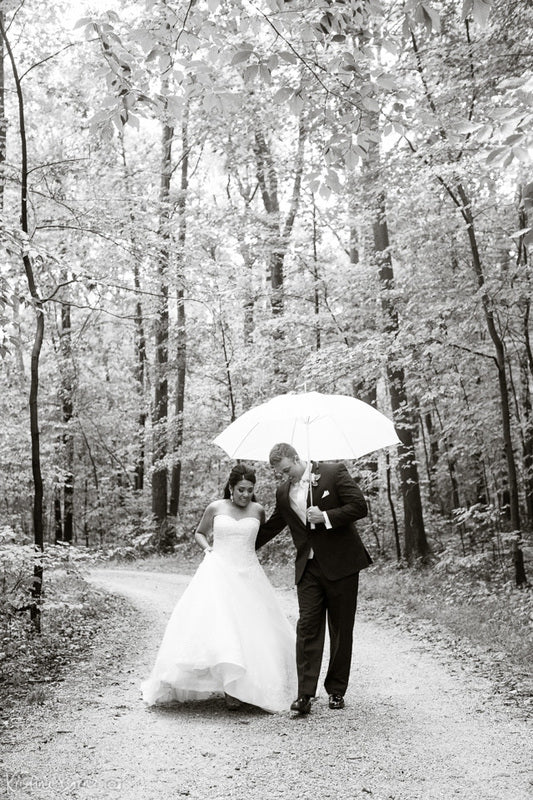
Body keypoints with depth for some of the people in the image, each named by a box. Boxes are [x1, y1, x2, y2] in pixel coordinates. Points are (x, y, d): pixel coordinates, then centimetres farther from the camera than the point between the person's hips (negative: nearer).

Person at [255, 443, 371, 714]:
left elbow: (360, 507, -10)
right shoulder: (283, 492, 8)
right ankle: (304, 694, -3)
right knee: (307, 626, -5)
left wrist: (326, 516, -19)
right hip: (308, 568, 3)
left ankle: (336, 689, 19)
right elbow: (272, 526, 21)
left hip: (340, 564, -3)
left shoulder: (334, 472, -7)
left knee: (341, 630, 6)